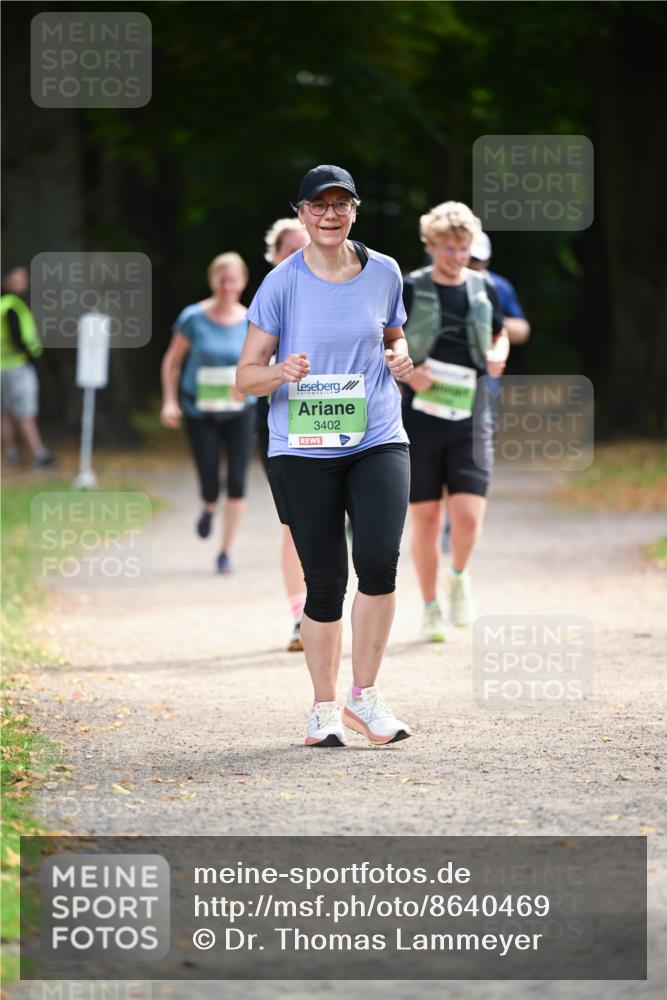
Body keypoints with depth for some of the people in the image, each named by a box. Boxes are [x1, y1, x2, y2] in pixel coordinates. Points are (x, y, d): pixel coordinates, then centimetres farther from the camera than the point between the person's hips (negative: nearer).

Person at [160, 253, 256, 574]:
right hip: (201, 411, -1)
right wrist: (170, 401, -6)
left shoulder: (251, 322, -1)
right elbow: (172, 361, 3)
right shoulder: (194, 318, -6)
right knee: (210, 484, -6)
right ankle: (208, 508, 33)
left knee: (237, 481, -7)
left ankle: (226, 552, 6)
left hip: (239, 411, 1)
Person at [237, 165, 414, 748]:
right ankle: (325, 709, 18)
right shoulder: (282, 284, -2)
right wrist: (281, 372, -21)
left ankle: (365, 694, 0)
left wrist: (400, 357, 0)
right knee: (325, 580, 1)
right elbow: (246, 375, 0)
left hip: (378, 442, 1)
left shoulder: (384, 273, 5)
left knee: (379, 562, -17)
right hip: (303, 451, -1)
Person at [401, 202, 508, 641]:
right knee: (425, 516, 1)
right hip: (419, 418, -2)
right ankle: (431, 607, 17)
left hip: (470, 419, 2)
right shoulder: (410, 289, -3)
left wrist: (497, 355, 1)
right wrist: (406, 371, -15)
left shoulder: (483, 289, 8)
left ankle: (460, 576, 19)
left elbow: (501, 335, 24)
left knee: (469, 513, -12)